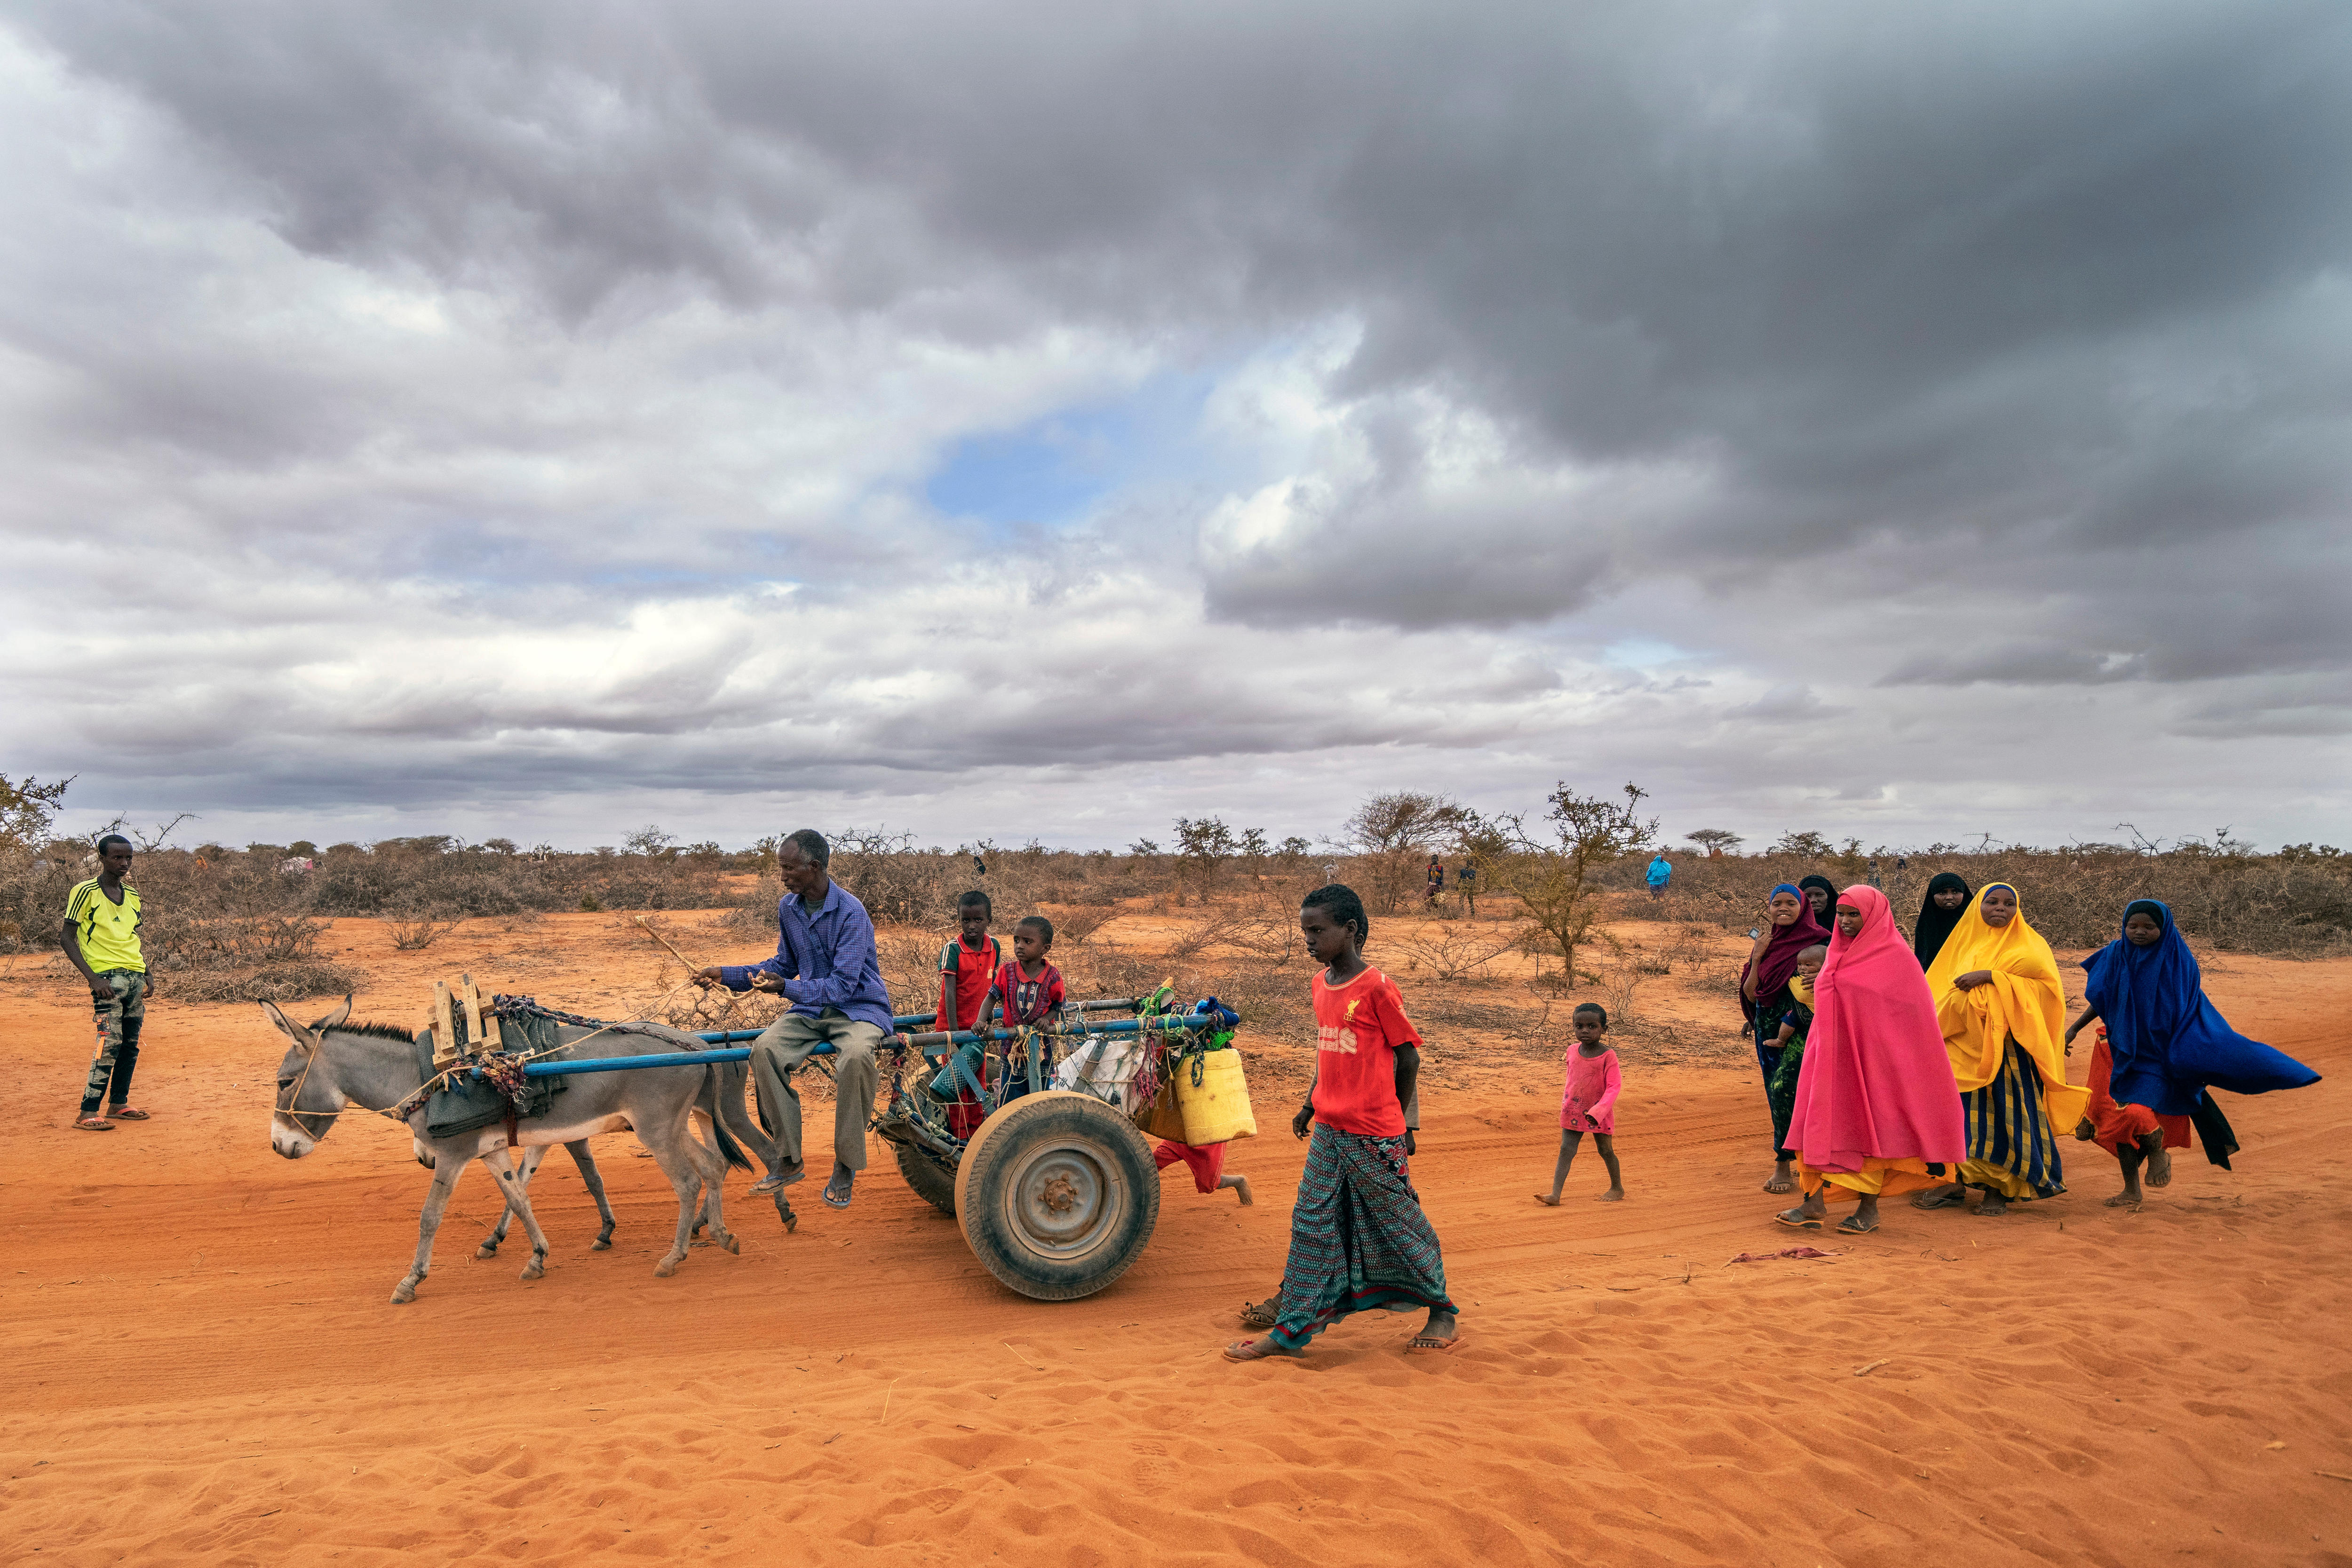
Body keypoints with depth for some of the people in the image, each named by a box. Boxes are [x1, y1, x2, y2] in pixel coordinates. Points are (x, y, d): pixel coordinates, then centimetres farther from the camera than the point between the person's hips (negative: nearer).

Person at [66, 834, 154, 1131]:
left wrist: (146, 975, 13)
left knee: (131, 1044, 10)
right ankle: (87, 1113, -8)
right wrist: (93, 978, -16)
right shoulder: (85, 892, -6)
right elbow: (67, 939, -7)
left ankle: (118, 1104, 20)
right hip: (108, 977, -7)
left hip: (136, 976, 7)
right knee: (110, 1043, -13)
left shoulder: (133, 895, 14)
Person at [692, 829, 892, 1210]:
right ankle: (786, 1160, -9)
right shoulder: (789, 907, 1)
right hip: (812, 1009, 6)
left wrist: (787, 988, -34)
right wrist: (726, 974, 7)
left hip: (858, 1009, -6)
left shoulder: (851, 913, -21)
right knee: (764, 1050, -23)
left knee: (855, 1057, -38)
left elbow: (842, 985, -24)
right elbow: (785, 965, 16)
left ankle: (846, 1168, -18)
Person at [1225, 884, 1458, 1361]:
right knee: (1311, 1225, 7)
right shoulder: (1321, 983, 7)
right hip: (1328, 1131, 7)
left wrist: (1389, 1117, 1)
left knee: (1398, 1223, 7)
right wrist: (1311, 1106, 18)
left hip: (1373, 1135, -7)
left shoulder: (1376, 987, -15)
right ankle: (1291, 1331, 13)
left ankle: (1442, 1313, 27)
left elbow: (1408, 1056, -8)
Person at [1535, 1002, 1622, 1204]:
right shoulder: (1573, 1050, 0)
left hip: (1600, 1113, -4)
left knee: (1606, 1150, 12)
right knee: (1566, 1150, -3)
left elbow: (1614, 1086, -18)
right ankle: (1555, 1195, -8)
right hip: (1573, 1111, 4)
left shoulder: (1608, 1056, -16)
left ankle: (1617, 1189, 35)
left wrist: (1598, 1111, -27)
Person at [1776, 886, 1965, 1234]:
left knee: (1869, 1126, 1)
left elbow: (1911, 1015, -7)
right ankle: (1814, 1204, 2)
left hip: (1874, 1056, -6)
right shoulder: (1840, 954, 12)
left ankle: (1869, 1208, 12)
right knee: (1822, 1123, 1)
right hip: (1833, 1055, 6)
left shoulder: (1895, 957, -7)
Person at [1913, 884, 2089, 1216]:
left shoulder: (2026, 941, 6)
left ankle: (1997, 1189, 3)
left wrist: (1987, 975, -20)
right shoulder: (1965, 941, 17)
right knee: (1964, 1108, 2)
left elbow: (2039, 964, -16)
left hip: (2006, 1044, -3)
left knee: (2002, 1110, -6)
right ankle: (1957, 1181, 9)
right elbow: (1939, 985, 17)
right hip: (1965, 1041, 3)